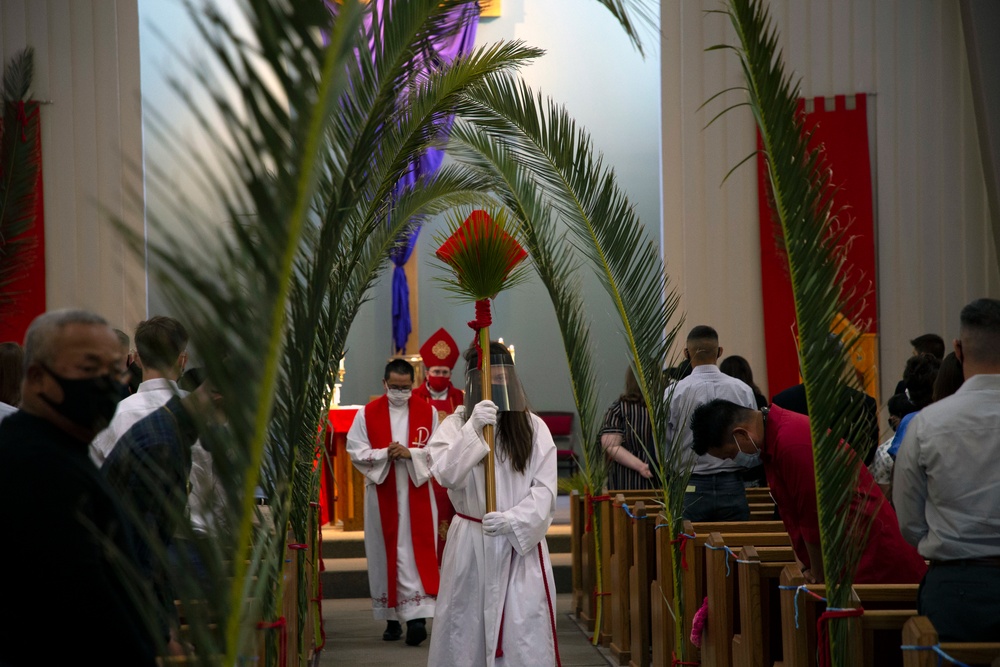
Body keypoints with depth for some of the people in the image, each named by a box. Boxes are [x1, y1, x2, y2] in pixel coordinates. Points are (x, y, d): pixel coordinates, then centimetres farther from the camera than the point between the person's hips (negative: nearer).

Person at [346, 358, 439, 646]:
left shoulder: (428, 412, 2)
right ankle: (392, 618, 13)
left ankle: (416, 615, -15)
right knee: (385, 554, 4)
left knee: (415, 554, -9)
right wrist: (384, 454, -17)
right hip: (382, 494, 1)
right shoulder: (367, 413, 2)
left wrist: (411, 453, -18)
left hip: (416, 494, -1)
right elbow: (355, 451, -2)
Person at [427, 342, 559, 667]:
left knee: (525, 639, -4)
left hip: (522, 544, 0)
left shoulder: (534, 427, 2)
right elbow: (446, 475, -15)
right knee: (466, 631, 6)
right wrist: (473, 429, -26)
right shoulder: (455, 424, 1)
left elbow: (545, 488, -4)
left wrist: (512, 520, -19)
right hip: (470, 544, 0)